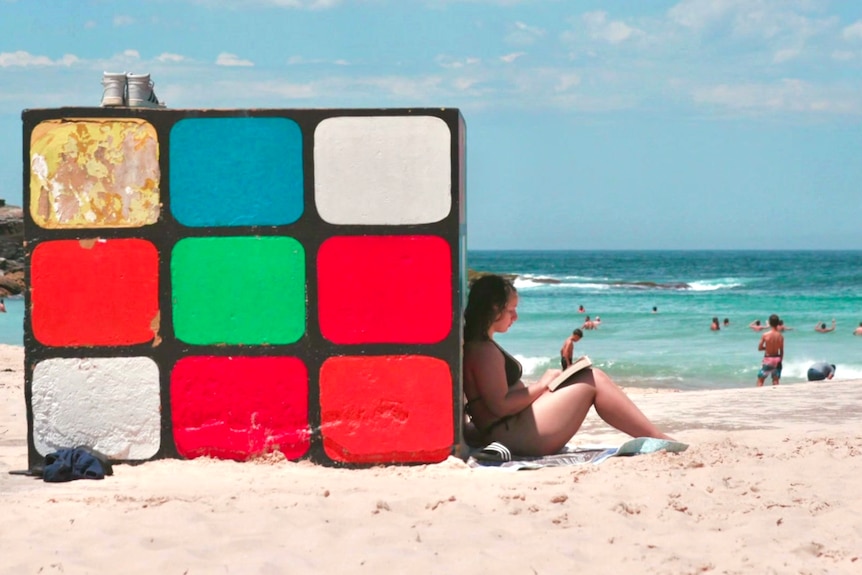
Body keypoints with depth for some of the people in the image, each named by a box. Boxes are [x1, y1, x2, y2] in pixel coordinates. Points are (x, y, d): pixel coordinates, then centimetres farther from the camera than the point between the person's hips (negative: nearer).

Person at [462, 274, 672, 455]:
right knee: (593, 381, -6)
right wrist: (541, 385, -9)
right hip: (514, 435, -11)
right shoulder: (484, 350, -15)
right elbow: (500, 406, -21)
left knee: (593, 378, 16)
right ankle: (660, 441, -4)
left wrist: (539, 387, 10)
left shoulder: (475, 345, 16)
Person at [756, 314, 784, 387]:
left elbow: (759, 348, -6)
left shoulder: (765, 335, -15)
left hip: (767, 359, -3)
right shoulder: (780, 336, -8)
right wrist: (780, 361, 13)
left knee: (760, 380, 7)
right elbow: (781, 351, 0)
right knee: (776, 381, 11)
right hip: (777, 359, 3)